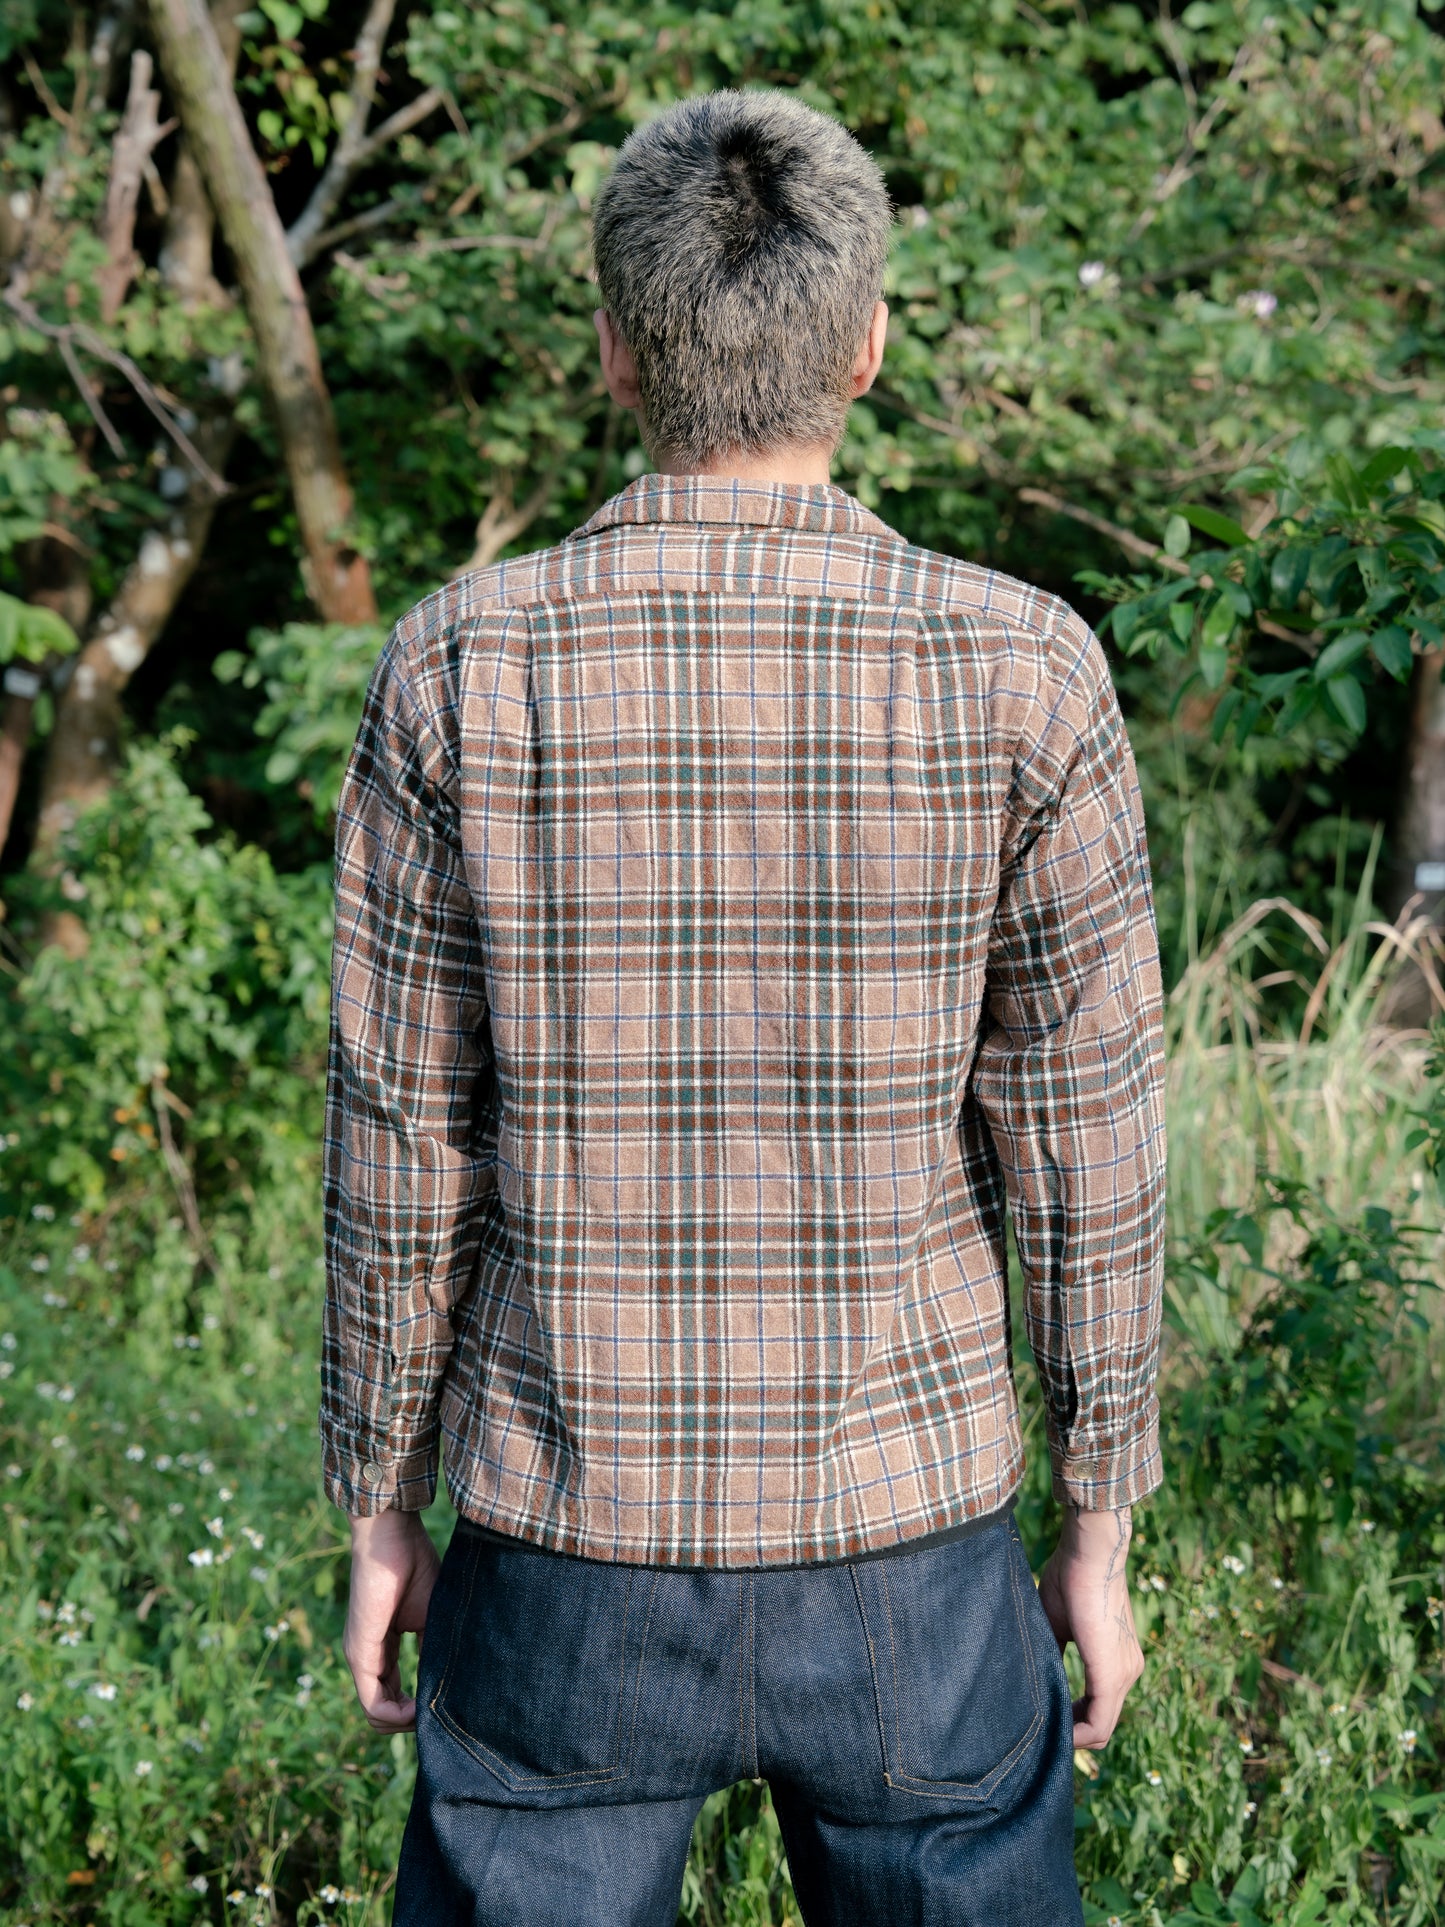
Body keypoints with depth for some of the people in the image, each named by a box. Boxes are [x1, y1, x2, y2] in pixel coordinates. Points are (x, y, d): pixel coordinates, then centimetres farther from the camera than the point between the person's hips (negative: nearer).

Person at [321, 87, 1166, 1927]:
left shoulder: (459, 669, -11)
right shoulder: (1023, 676, -12)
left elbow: (399, 1149, -6)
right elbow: (1082, 1151, -7)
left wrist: (378, 1513, 7)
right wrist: (1098, 1530, 5)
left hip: (574, 1550, 0)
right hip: (907, 1551, 0)